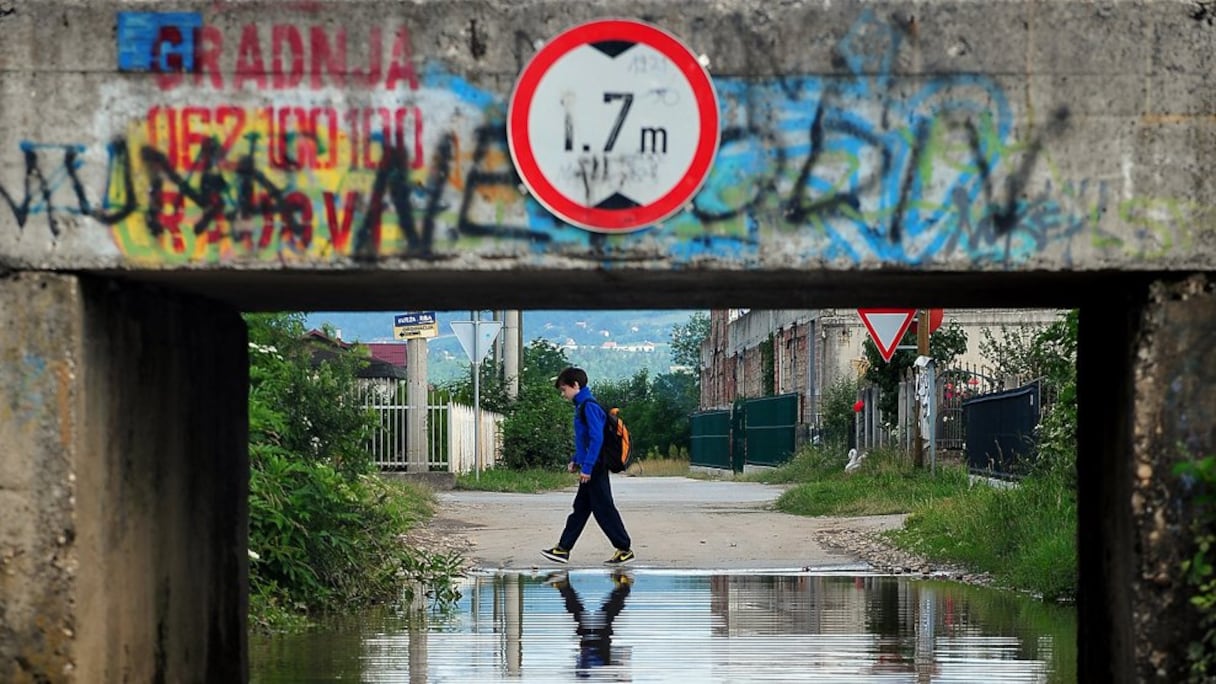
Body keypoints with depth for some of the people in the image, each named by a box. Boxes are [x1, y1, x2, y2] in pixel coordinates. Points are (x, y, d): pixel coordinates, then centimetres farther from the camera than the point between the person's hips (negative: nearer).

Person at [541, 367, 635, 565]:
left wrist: (586, 467, -23)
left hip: (595, 469, -10)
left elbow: (596, 438, -22)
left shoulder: (589, 406, -15)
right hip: (589, 469, 10)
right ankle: (563, 549, 14)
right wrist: (575, 460, 20)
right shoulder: (582, 406, 16)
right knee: (580, 509, 11)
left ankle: (625, 549, -1)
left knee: (604, 509, -5)